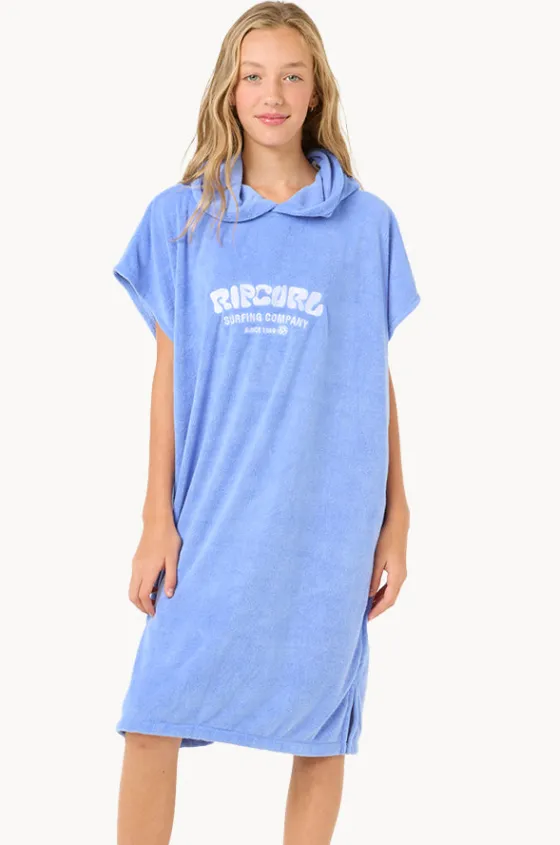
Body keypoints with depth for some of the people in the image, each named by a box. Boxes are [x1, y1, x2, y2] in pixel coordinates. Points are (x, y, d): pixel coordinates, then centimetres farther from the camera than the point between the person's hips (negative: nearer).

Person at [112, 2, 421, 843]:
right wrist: (158, 519, 0)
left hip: (328, 524, 0)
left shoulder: (367, 224, 2)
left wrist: (395, 524, 5)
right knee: (152, 720, -2)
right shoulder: (180, 217, 3)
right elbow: (169, 372, 4)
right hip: (213, 520, 0)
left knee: (320, 733, 6)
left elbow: (378, 381, 6)